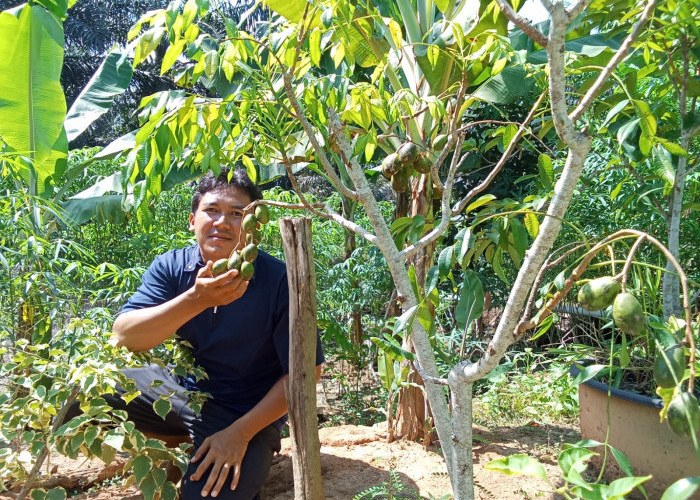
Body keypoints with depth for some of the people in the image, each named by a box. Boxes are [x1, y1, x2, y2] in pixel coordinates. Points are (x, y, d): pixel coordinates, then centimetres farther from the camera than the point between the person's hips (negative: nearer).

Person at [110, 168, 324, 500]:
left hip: (248, 412, -5)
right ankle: (182, 441, 11)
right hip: (182, 388, 5)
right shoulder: (170, 268, -9)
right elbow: (123, 337, -21)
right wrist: (196, 299, -36)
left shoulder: (279, 281, -19)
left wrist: (240, 432, -20)